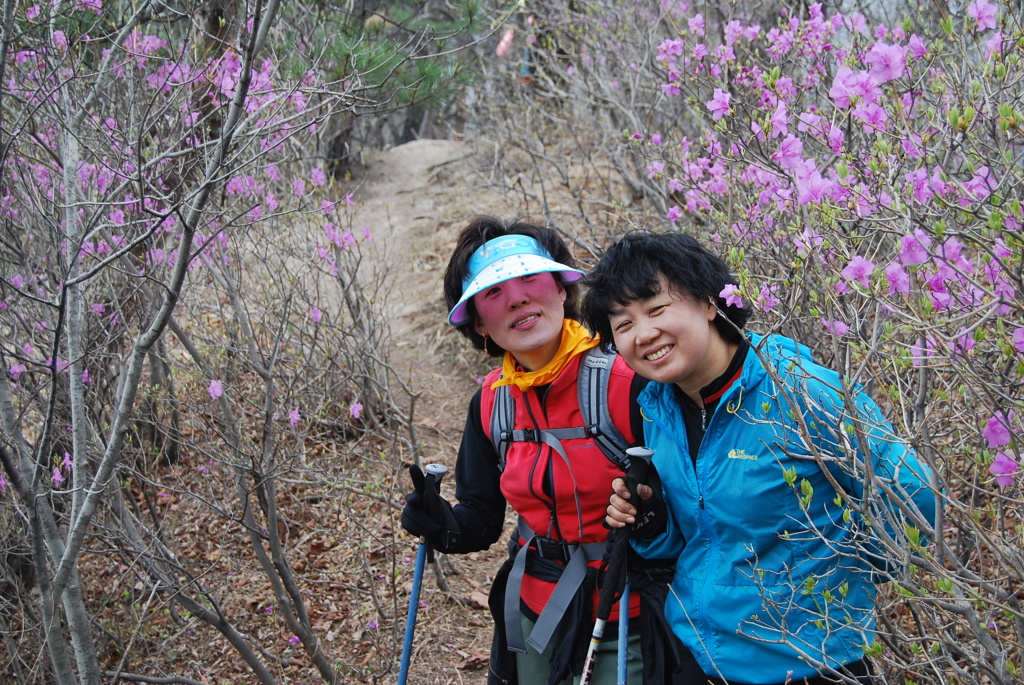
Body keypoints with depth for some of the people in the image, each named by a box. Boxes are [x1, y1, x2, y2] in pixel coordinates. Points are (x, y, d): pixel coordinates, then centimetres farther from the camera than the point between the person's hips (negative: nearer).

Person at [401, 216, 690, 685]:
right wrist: (447, 527, -13)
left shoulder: (627, 379, -19)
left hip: (627, 628, -5)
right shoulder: (491, 401, 0)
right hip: (536, 618, 6)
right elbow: (482, 517, 8)